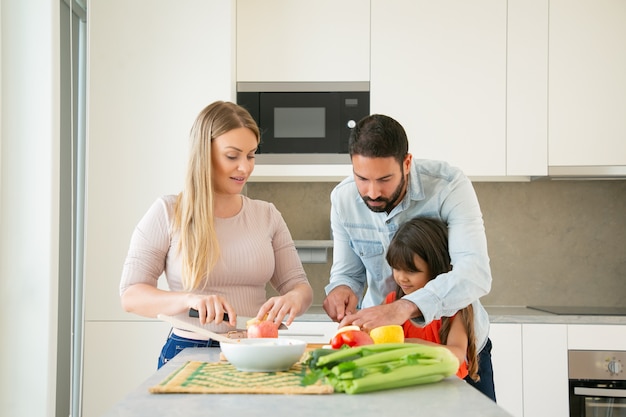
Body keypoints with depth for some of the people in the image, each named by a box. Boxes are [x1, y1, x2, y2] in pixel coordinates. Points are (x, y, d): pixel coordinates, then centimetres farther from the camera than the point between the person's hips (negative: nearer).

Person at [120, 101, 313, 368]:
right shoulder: (167, 214, 2)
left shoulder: (267, 215, 12)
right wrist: (189, 300, -20)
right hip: (188, 353, -3)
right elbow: (130, 295, -2)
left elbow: (298, 285, 13)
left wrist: (294, 299, -12)